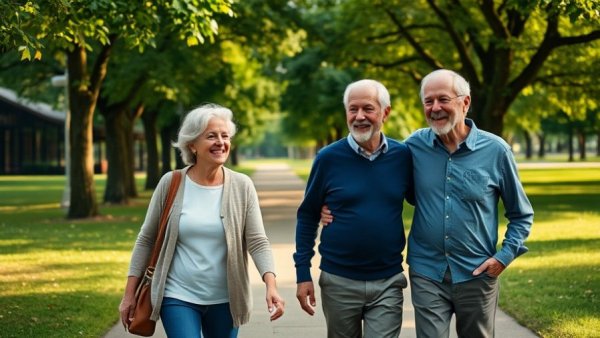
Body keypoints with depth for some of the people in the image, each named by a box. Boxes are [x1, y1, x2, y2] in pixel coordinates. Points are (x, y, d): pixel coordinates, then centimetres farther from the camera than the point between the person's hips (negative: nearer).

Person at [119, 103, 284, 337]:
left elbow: (258, 242, -7)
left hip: (225, 300, 2)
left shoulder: (242, 187, -3)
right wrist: (130, 294, 2)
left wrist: (271, 285, -23)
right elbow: (146, 240, 3)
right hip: (178, 297, -1)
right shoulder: (171, 184, -4)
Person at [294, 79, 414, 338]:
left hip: (388, 282, 0)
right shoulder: (329, 158, -5)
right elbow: (307, 216, 1)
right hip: (339, 282, 0)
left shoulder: (403, 156, -2)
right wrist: (303, 273, -3)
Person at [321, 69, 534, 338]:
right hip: (427, 274, 0)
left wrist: (505, 256, -6)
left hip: (477, 275, 0)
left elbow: (521, 215, 6)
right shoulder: (414, 145, -1)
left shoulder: (495, 150, -5)